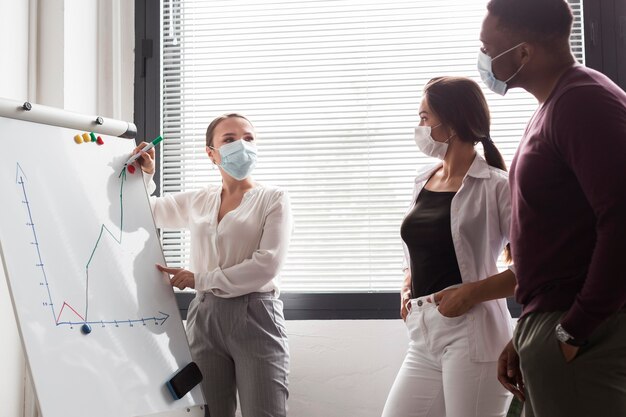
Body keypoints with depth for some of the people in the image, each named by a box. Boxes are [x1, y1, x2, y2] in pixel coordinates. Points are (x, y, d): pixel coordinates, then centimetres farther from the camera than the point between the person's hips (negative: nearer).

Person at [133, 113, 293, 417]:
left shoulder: (273, 199, -1)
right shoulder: (197, 201, 13)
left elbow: (267, 265, -13)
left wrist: (199, 279, -11)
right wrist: (145, 175, 9)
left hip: (254, 318, -4)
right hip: (205, 318, 4)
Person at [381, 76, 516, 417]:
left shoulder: (494, 186, -8)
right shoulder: (423, 182, 13)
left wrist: (473, 292, -18)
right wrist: (407, 290, 9)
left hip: (471, 337, -7)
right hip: (423, 339, 7)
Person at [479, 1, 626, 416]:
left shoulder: (584, 101, -15)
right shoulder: (553, 107, 16)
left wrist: (574, 330, -19)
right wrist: (527, 335, 15)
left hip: (579, 336, -9)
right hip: (549, 325, 9)